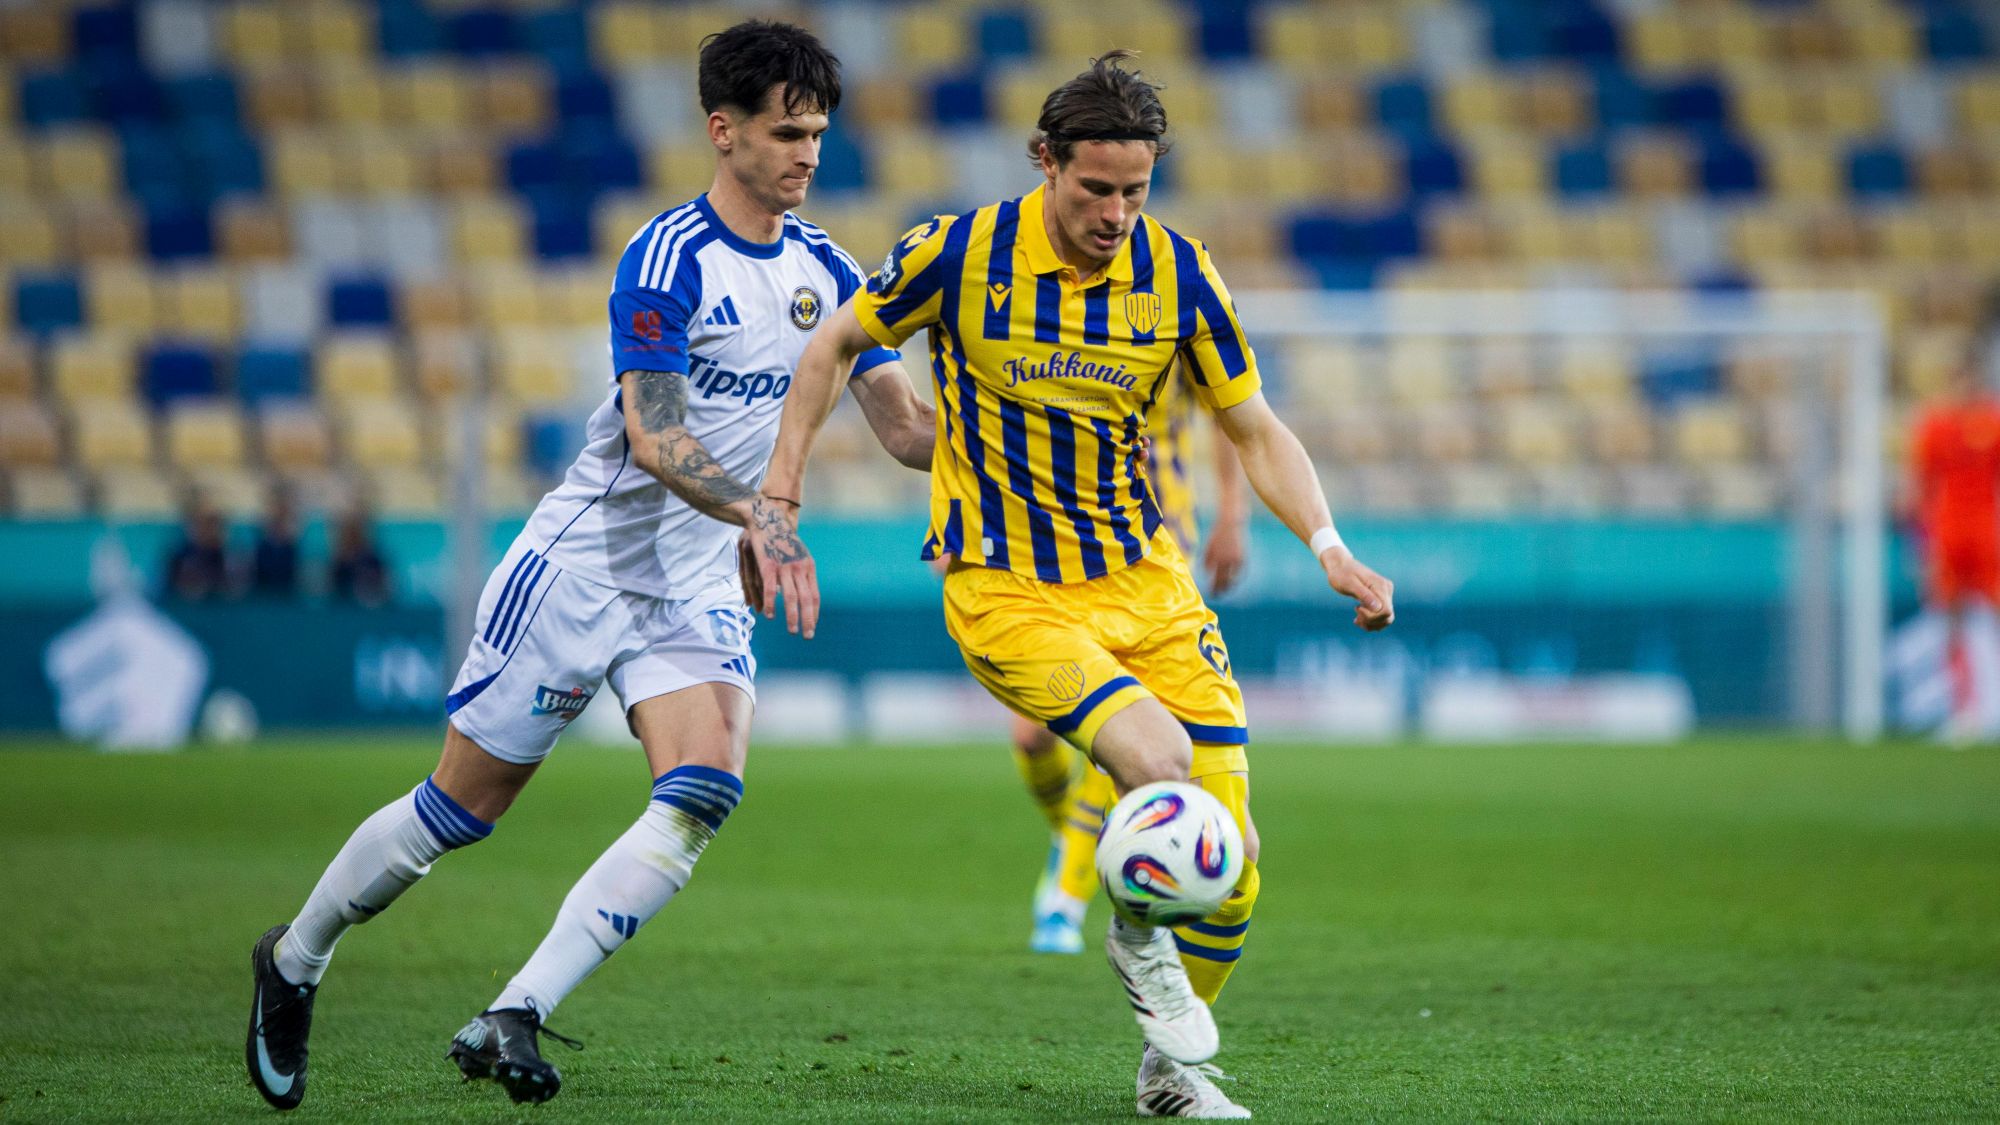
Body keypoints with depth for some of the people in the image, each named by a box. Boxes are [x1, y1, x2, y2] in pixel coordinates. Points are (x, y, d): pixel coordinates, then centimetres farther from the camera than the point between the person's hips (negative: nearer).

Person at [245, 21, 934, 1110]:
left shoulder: (827, 272, 5)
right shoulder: (668, 258, -16)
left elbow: (908, 427, 8)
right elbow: (654, 440, -24)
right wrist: (757, 511, -38)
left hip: (697, 592, 5)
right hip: (581, 565, -5)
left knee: (703, 795, -20)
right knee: (461, 806, 2)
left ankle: (511, 1019, -20)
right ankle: (295, 961, 27)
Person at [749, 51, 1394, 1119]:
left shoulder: (1178, 272, -5)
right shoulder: (961, 252, -12)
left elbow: (1256, 430, 5)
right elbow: (835, 346, 4)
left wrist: (1329, 548, -11)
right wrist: (778, 503, 0)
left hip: (1144, 580, 4)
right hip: (1005, 589, -4)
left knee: (1226, 861, -4)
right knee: (1158, 763, -28)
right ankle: (1137, 939, 5)